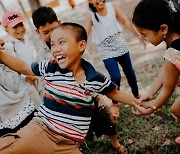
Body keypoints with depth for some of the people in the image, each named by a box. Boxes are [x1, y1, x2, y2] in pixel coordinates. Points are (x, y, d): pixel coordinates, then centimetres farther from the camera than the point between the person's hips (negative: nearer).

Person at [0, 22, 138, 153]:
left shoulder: (96, 79, -2)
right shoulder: (50, 68, -2)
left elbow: (114, 93, 15)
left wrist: (137, 102, 15)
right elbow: (23, 67, 13)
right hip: (39, 131, -2)